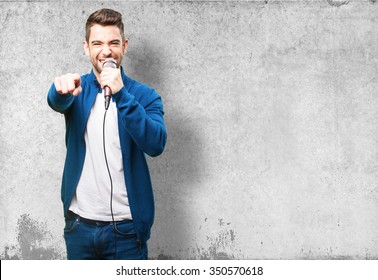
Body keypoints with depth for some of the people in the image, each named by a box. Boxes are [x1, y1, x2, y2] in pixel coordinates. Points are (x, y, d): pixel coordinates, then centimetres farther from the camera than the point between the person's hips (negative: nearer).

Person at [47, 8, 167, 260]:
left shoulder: (144, 95, -1)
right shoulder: (78, 88, 4)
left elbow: (156, 145, -18)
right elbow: (57, 102, -20)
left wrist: (121, 94, -27)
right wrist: (63, 88, -44)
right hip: (79, 223, 2)